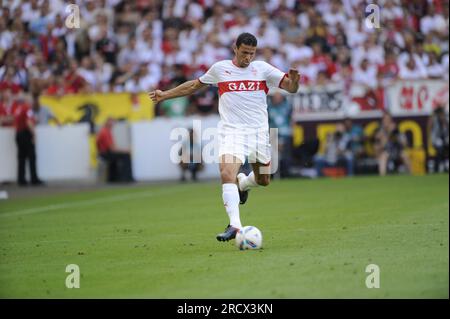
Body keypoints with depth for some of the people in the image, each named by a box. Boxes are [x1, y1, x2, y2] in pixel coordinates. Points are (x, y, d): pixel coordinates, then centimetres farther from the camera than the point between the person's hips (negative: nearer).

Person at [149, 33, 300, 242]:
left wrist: (294, 81, -25)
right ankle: (234, 225, -28)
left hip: (258, 131, 2)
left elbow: (291, 88, -1)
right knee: (227, 174, -24)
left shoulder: (262, 69, 4)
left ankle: (242, 184, 47)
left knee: (263, 180, 11)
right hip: (231, 131, -2)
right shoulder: (220, 69, 5)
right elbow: (195, 85, 21)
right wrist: (165, 95, 22)